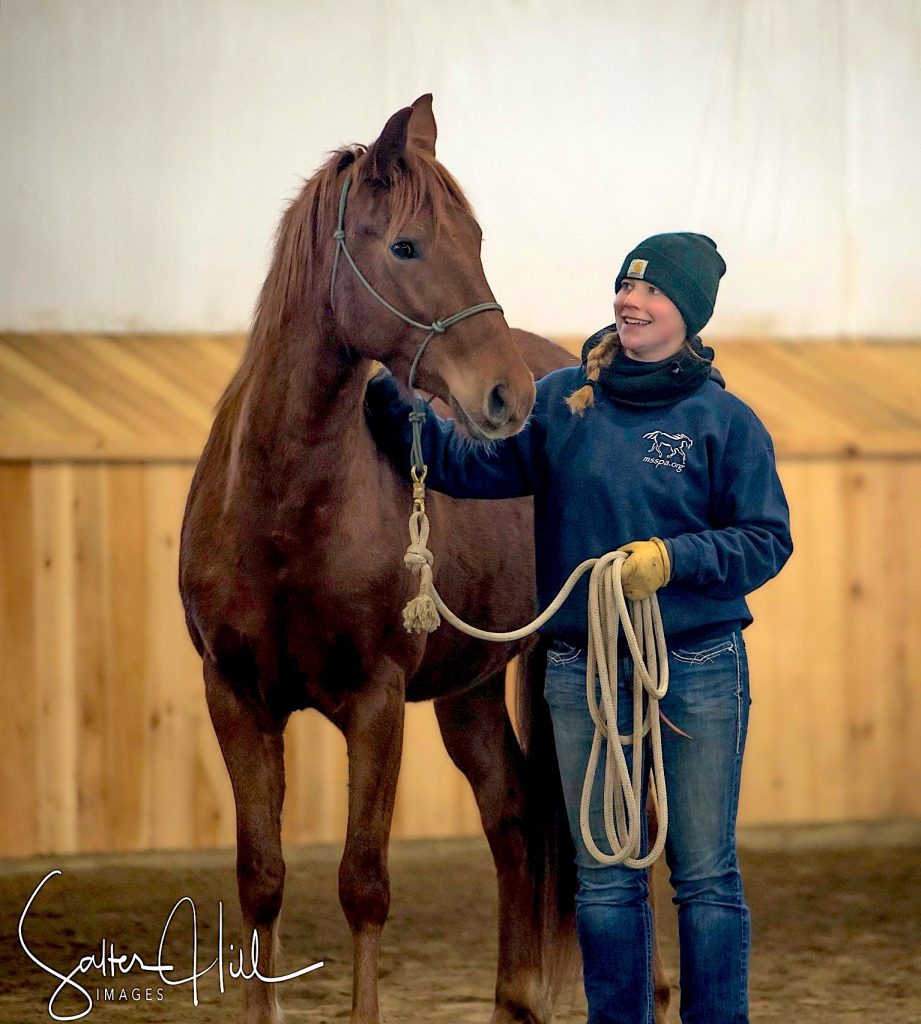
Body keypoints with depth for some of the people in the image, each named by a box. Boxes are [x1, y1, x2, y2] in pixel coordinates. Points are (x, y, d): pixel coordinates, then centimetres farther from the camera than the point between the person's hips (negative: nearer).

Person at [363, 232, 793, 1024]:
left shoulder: (725, 420, -4)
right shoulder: (561, 401, 4)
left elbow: (768, 540, -4)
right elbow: (470, 465, -2)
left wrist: (671, 559, -19)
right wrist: (388, 400, -13)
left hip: (698, 671, -2)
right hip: (581, 669, 2)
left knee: (707, 875, 4)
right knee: (604, 878, 9)